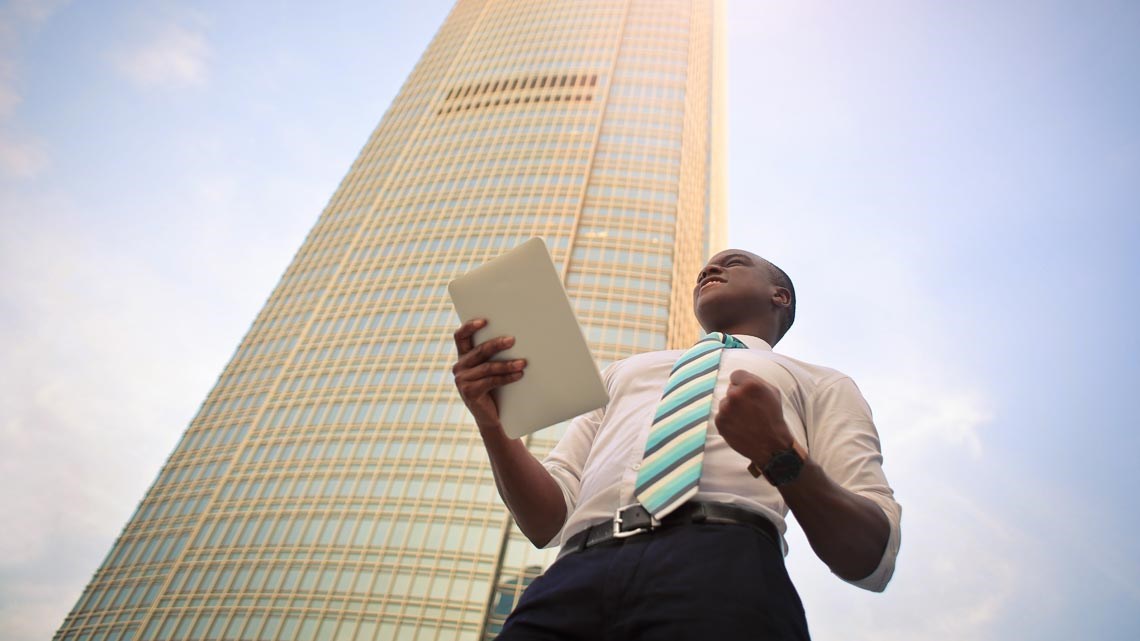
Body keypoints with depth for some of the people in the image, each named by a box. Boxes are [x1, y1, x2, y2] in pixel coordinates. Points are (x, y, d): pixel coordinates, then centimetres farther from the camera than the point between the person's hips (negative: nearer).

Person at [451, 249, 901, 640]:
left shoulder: (819, 384, 22)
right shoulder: (624, 372, 31)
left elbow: (874, 559, 9)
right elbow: (548, 522, 21)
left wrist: (782, 455, -9)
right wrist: (492, 422, 3)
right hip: (576, 579, 3)